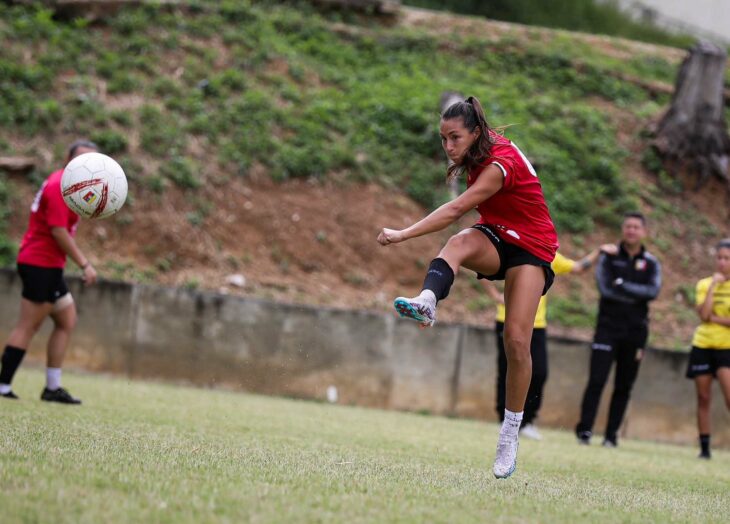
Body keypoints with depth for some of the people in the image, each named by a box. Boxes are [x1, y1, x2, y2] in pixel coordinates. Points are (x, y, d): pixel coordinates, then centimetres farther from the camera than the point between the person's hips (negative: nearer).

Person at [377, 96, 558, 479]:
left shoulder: (501, 163, -27)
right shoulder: (478, 156, -2)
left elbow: (456, 209, -36)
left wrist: (404, 234, -41)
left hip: (530, 248, -6)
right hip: (495, 237, 6)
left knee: (516, 340, -15)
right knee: (459, 243, -32)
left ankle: (510, 434, -2)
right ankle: (426, 302, -62)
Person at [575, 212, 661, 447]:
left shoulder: (651, 264, 7)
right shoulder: (609, 257, 3)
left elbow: (653, 291, -11)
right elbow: (605, 288, -11)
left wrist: (622, 285, -15)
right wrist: (637, 294, -11)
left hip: (635, 331, 2)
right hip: (608, 327, -2)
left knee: (624, 386, 4)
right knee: (597, 380, -10)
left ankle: (611, 434, 10)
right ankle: (584, 430, -8)